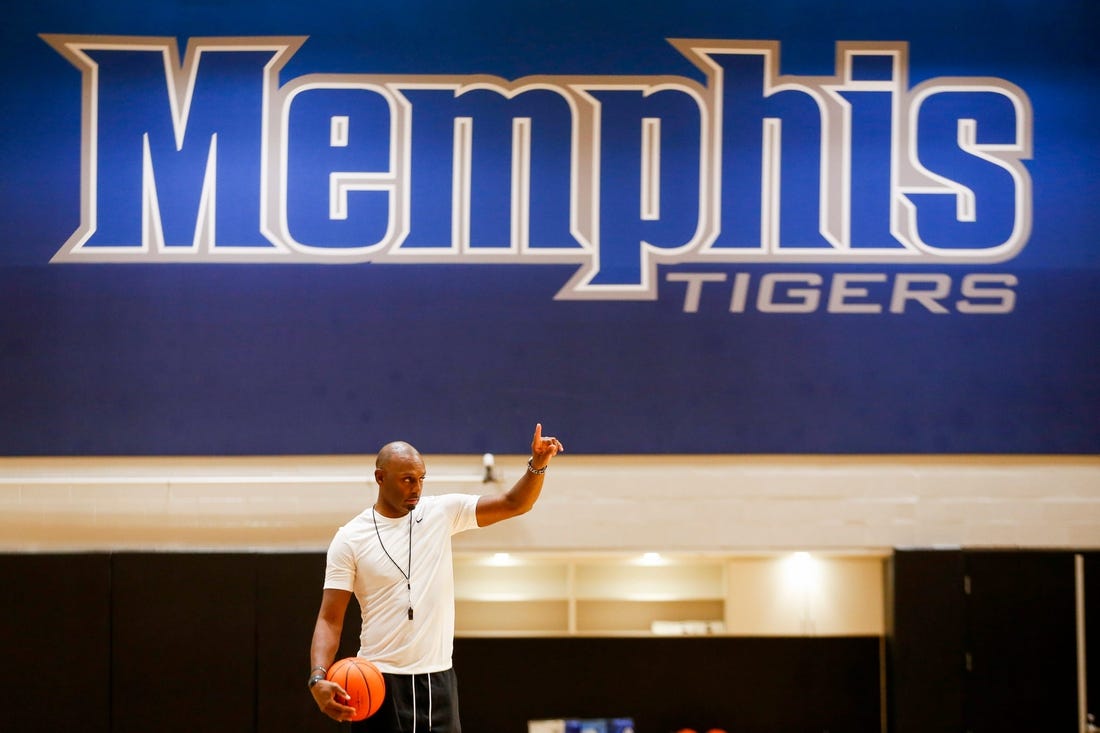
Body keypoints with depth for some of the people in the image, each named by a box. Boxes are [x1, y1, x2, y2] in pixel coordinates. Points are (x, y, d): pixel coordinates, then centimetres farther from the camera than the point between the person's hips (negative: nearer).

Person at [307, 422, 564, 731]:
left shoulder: (442, 512, 5)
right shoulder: (350, 538, -4)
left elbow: (514, 504, 2)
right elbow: (329, 620, -5)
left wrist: (538, 464, -17)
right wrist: (318, 678, -21)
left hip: (437, 679, 3)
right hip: (380, 682, -3)